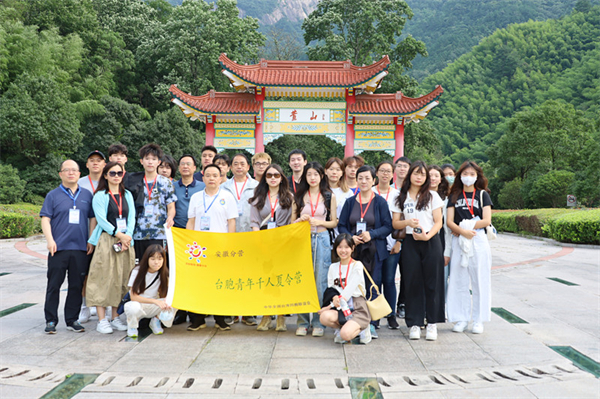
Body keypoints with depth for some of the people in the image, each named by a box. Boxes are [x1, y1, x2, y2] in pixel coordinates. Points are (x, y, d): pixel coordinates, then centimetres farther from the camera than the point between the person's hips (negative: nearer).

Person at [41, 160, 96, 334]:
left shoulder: (87, 195, 12)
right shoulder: (53, 195, 4)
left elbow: (92, 218, 14)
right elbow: (45, 219, 0)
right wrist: (50, 240, -12)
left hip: (80, 248, 2)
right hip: (59, 248, -2)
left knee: (77, 285, 6)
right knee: (54, 285, 2)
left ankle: (72, 320, 16)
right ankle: (51, 320, 12)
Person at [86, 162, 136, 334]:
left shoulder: (127, 195, 14)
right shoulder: (100, 196, 1)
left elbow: (131, 218, 7)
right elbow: (101, 219, -9)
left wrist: (127, 236, -8)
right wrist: (119, 234, -16)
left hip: (125, 241, 4)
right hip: (106, 240, -4)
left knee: (120, 280, 7)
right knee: (103, 279, -5)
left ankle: (115, 318, 15)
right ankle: (102, 320, 0)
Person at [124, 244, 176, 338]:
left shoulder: (164, 273, -7)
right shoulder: (137, 272, -16)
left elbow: (165, 294, -6)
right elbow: (133, 296, -20)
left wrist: (166, 302, -32)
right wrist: (155, 301, -33)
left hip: (153, 308, 3)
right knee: (134, 307, -39)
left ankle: (155, 321, 2)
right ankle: (132, 325, -5)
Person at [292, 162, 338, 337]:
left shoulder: (329, 196, 7)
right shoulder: (298, 196, 11)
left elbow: (334, 222, 7)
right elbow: (292, 221, 13)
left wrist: (319, 222, -9)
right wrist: (301, 220, -8)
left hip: (321, 239, -1)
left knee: (320, 282, -2)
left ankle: (318, 323, 8)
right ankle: (302, 322, 10)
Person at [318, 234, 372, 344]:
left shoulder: (357, 265, -3)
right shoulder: (333, 267, 14)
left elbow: (350, 289, -11)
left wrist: (331, 305, -12)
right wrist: (334, 298, -17)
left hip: (357, 307, -4)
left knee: (345, 335, -30)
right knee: (325, 317, -30)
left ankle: (361, 329, 4)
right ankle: (344, 327, 0)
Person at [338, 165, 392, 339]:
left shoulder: (380, 202, 2)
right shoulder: (350, 202, 10)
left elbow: (388, 226, -1)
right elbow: (342, 225, 10)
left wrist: (372, 234, -16)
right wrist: (351, 237, -9)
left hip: (374, 251, -2)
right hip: (354, 251, 2)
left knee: (373, 288, -1)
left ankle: (372, 325, 8)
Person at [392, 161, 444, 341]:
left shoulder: (432, 196, 6)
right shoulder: (401, 198, 9)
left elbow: (438, 222, 1)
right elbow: (395, 223, 7)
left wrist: (428, 235, -16)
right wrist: (408, 222, -13)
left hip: (431, 242, -1)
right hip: (410, 243, 1)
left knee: (432, 282, 0)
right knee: (412, 283, 2)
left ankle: (432, 324, 9)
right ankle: (415, 324, 10)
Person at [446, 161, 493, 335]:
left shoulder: (482, 195, 7)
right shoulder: (454, 196, 11)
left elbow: (486, 220, -4)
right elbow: (449, 222, 1)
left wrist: (468, 226, -11)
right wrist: (463, 231, -15)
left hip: (479, 241, -1)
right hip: (458, 241, 2)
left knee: (480, 280, 1)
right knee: (459, 281, 3)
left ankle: (478, 320, 10)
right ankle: (461, 319, 12)